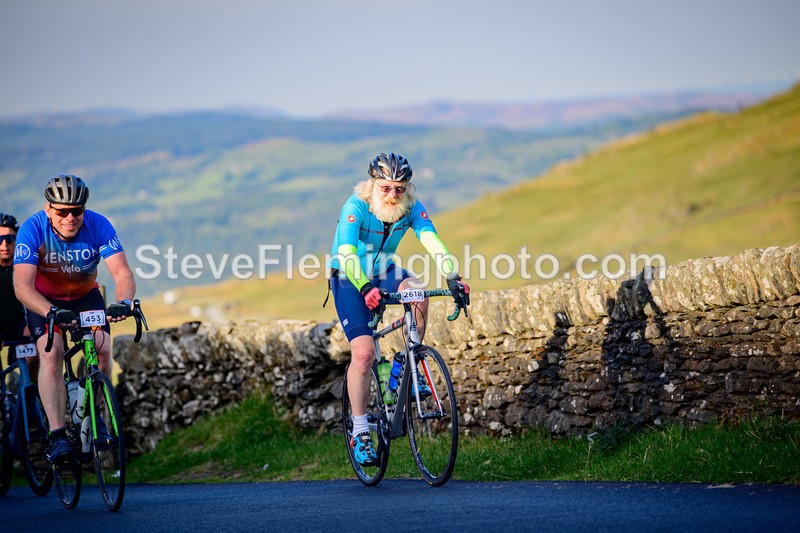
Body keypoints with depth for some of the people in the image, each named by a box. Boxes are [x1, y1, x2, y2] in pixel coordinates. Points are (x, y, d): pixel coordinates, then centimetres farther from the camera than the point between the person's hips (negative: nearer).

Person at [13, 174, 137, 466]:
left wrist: (123, 302, -52)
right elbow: (22, 285, -37)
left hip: (85, 296, 2)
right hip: (44, 300, -2)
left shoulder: (98, 225, -25)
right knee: (51, 352, -25)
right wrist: (52, 313, -54)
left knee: (102, 348, -20)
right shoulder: (32, 229, -29)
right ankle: (57, 436, -28)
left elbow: (122, 273, -30)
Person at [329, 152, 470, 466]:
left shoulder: (412, 208, -15)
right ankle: (360, 434, -7)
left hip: (384, 273, 3)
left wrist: (453, 278, -45)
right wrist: (366, 289, -54)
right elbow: (347, 255, -38)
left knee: (417, 293, -30)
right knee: (363, 352, -17)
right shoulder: (355, 208, -26)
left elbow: (433, 243, -29)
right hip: (349, 279, -3)